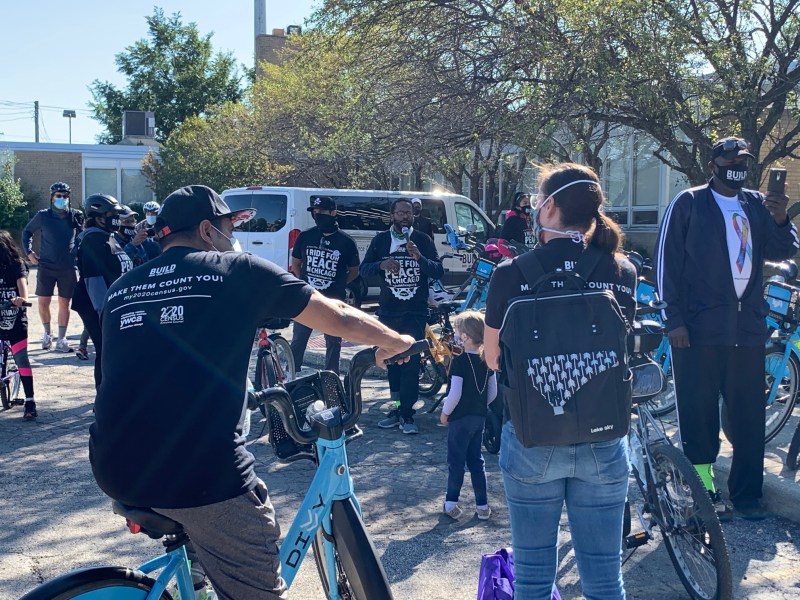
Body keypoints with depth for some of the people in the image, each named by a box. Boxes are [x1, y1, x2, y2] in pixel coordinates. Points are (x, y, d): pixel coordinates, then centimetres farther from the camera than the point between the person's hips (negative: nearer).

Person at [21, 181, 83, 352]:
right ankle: (47, 333, 25)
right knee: (43, 302, 2)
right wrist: (29, 252, 4)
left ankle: (61, 340, 10)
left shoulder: (76, 216, -1)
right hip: (46, 267, 0)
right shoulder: (43, 216, -1)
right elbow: (27, 232, 13)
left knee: (64, 303, 3)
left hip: (68, 268, 0)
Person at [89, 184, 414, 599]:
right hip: (204, 474, -6)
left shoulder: (121, 288, 17)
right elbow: (339, 318, 10)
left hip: (115, 469, 6)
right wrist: (395, 343, 28)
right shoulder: (237, 270, 4)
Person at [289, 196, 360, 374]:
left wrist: (338, 284, -1)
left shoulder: (346, 242, -2)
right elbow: (295, 263, 14)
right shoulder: (305, 236, 3)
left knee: (333, 343, 8)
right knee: (298, 341, 4)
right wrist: (305, 282, 2)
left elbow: (354, 270, 8)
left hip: (334, 301, -1)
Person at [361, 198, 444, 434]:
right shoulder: (381, 240, 7)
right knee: (392, 362, 9)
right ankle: (397, 407, 20)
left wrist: (419, 257, -23)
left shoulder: (422, 240, 3)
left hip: (415, 312, -2)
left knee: (411, 363, -8)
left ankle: (406, 415, -5)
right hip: (388, 312, 2)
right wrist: (381, 265, -19)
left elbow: (438, 272, -5)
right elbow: (364, 269, 2)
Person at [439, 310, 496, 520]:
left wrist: (444, 413, -7)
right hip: (480, 417, 6)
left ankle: (451, 503, 13)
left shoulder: (459, 361, -19)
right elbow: (493, 392, 5)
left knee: (456, 461, 5)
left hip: (460, 418, -6)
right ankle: (482, 505, 17)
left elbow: (455, 394, -21)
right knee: (476, 460, 14)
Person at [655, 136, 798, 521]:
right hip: (699, 327, -4)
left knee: (750, 416, 8)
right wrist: (674, 318, -9)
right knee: (699, 415, 2)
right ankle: (704, 491, 13)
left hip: (748, 327, 4)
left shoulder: (757, 205, 14)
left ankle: (746, 494, 19)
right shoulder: (689, 203, 2)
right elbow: (667, 260, -2)